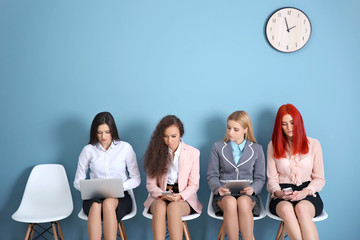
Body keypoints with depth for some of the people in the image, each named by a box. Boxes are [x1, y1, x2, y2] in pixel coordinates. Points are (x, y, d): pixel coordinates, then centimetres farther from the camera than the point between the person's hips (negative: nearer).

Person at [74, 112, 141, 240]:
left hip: (120, 197, -1)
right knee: (96, 205, -35)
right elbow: (77, 182, 9)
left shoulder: (125, 148, 2)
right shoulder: (88, 150, 5)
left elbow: (136, 179, 4)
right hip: (94, 197, 1)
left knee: (108, 203, -36)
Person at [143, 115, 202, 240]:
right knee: (160, 207, -35)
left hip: (184, 199, -1)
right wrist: (162, 195, -16)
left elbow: (194, 184, 3)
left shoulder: (193, 153, 3)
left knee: (173, 207, -35)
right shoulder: (156, 152, 6)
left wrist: (180, 196, -16)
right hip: (159, 198, 1)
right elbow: (151, 184, 5)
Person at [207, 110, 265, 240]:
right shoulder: (218, 147, 13)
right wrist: (218, 188, -12)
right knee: (230, 202, -37)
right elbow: (212, 175, 10)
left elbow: (260, 178, 12)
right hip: (223, 195, 0)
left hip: (248, 195, 0)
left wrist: (252, 189, -11)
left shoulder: (257, 149, 13)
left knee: (243, 202, -38)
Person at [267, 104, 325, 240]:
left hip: (309, 194, 0)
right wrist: (278, 192, -12)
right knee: (286, 209, -37)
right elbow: (272, 179, 11)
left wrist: (306, 192, -10)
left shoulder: (313, 144, 11)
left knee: (301, 208, -37)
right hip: (282, 195, 1)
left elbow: (319, 178, 10)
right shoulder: (273, 146, 13)